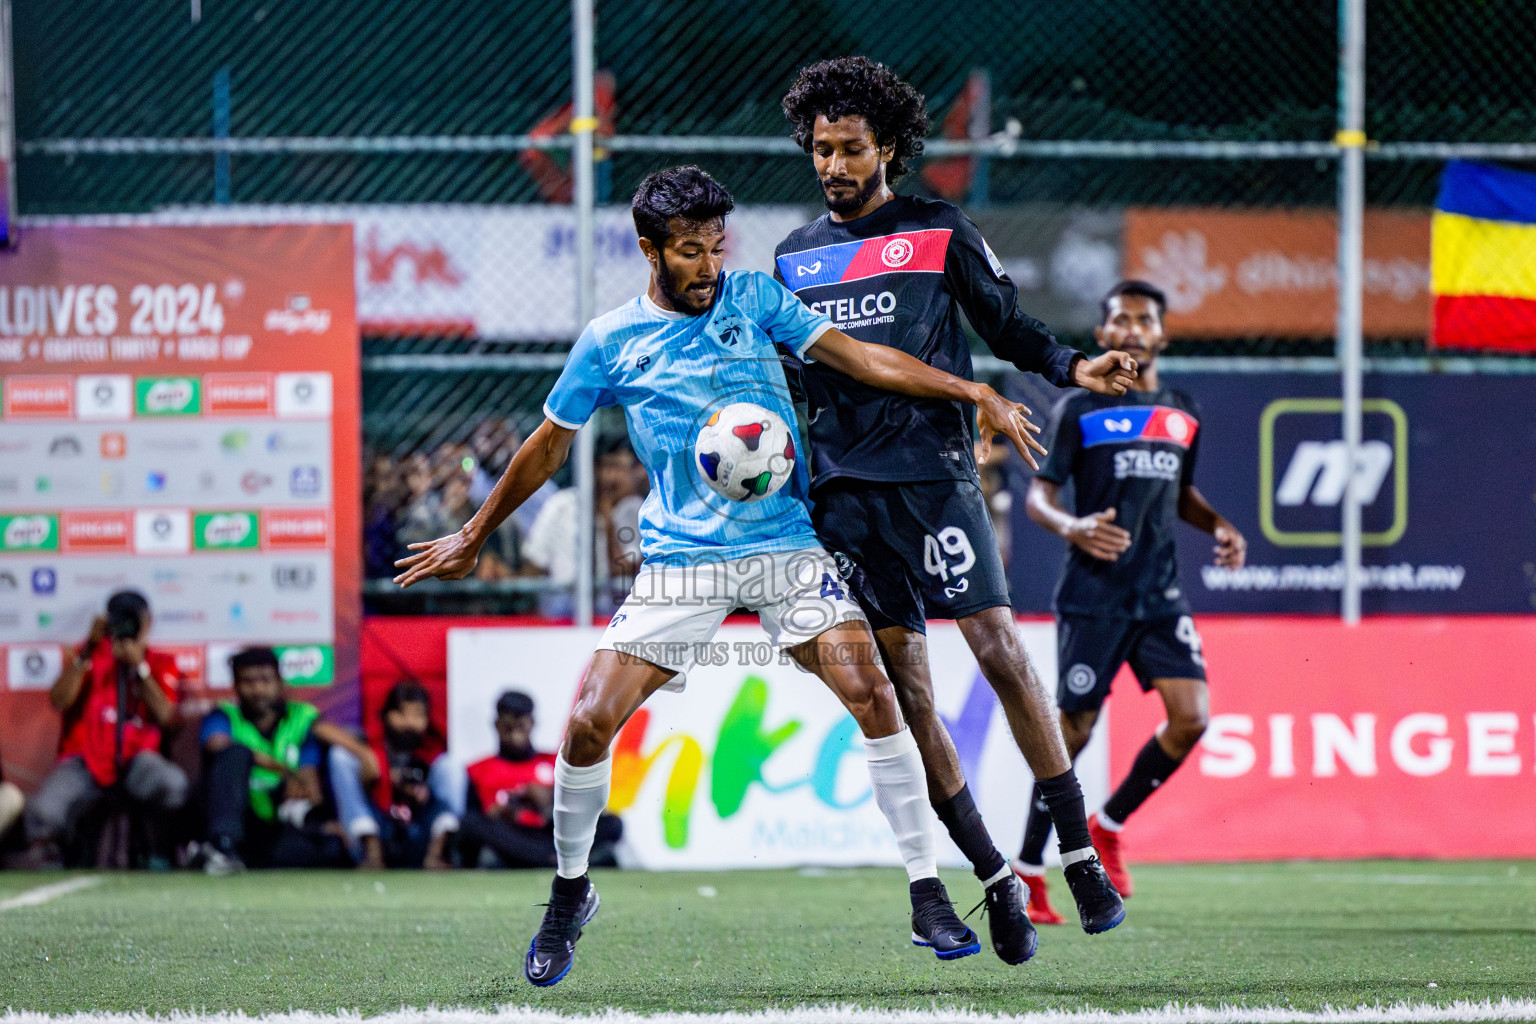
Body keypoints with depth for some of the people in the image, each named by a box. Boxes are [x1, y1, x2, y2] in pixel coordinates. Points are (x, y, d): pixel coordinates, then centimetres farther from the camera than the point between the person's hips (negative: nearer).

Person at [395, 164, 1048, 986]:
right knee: (589, 724, -10)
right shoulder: (611, 342, 4)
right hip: (680, 561, 0)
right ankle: (569, 895, 15)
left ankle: (927, 896, -10)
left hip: (787, 544, 0)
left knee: (870, 692, -18)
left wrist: (971, 393, -8)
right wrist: (472, 537, 21)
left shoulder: (753, 298, 5)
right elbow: (548, 446, 15)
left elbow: (856, 356, 1)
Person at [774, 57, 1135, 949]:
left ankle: (1081, 854, -8)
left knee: (1000, 651, -13)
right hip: (842, 490, 4)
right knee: (903, 690, 0)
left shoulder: (940, 232, 6)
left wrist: (1074, 368, -9)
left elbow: (1008, 326, 7)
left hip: (934, 472, -3)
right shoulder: (794, 257, 15)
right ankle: (996, 879, 6)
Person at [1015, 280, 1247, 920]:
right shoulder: (1080, 410, -1)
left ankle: (1108, 828, 11)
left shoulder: (1183, 415, 13)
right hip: (1093, 595, -4)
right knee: (1073, 729, -6)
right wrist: (1073, 527, -24)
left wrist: (1219, 527, 8)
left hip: (1159, 593, 4)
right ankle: (1028, 870, 7)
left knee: (1191, 717, -10)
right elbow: (1038, 494, -3)